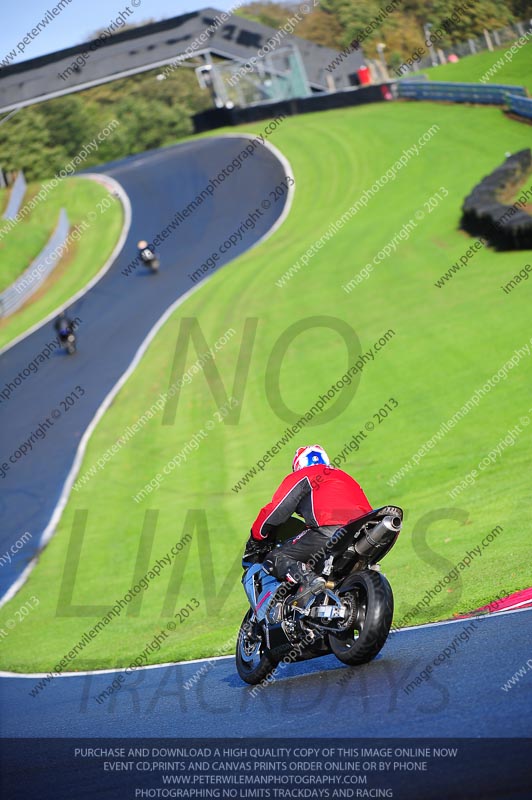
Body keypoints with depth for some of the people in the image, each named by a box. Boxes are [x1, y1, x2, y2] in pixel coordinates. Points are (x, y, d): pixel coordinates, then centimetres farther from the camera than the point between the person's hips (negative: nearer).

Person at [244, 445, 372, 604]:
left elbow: (274, 511, 11)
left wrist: (256, 539, 24)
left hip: (330, 530, -7)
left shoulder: (301, 476, 18)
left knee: (275, 559, 0)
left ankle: (307, 579, -27)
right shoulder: (345, 477, 37)